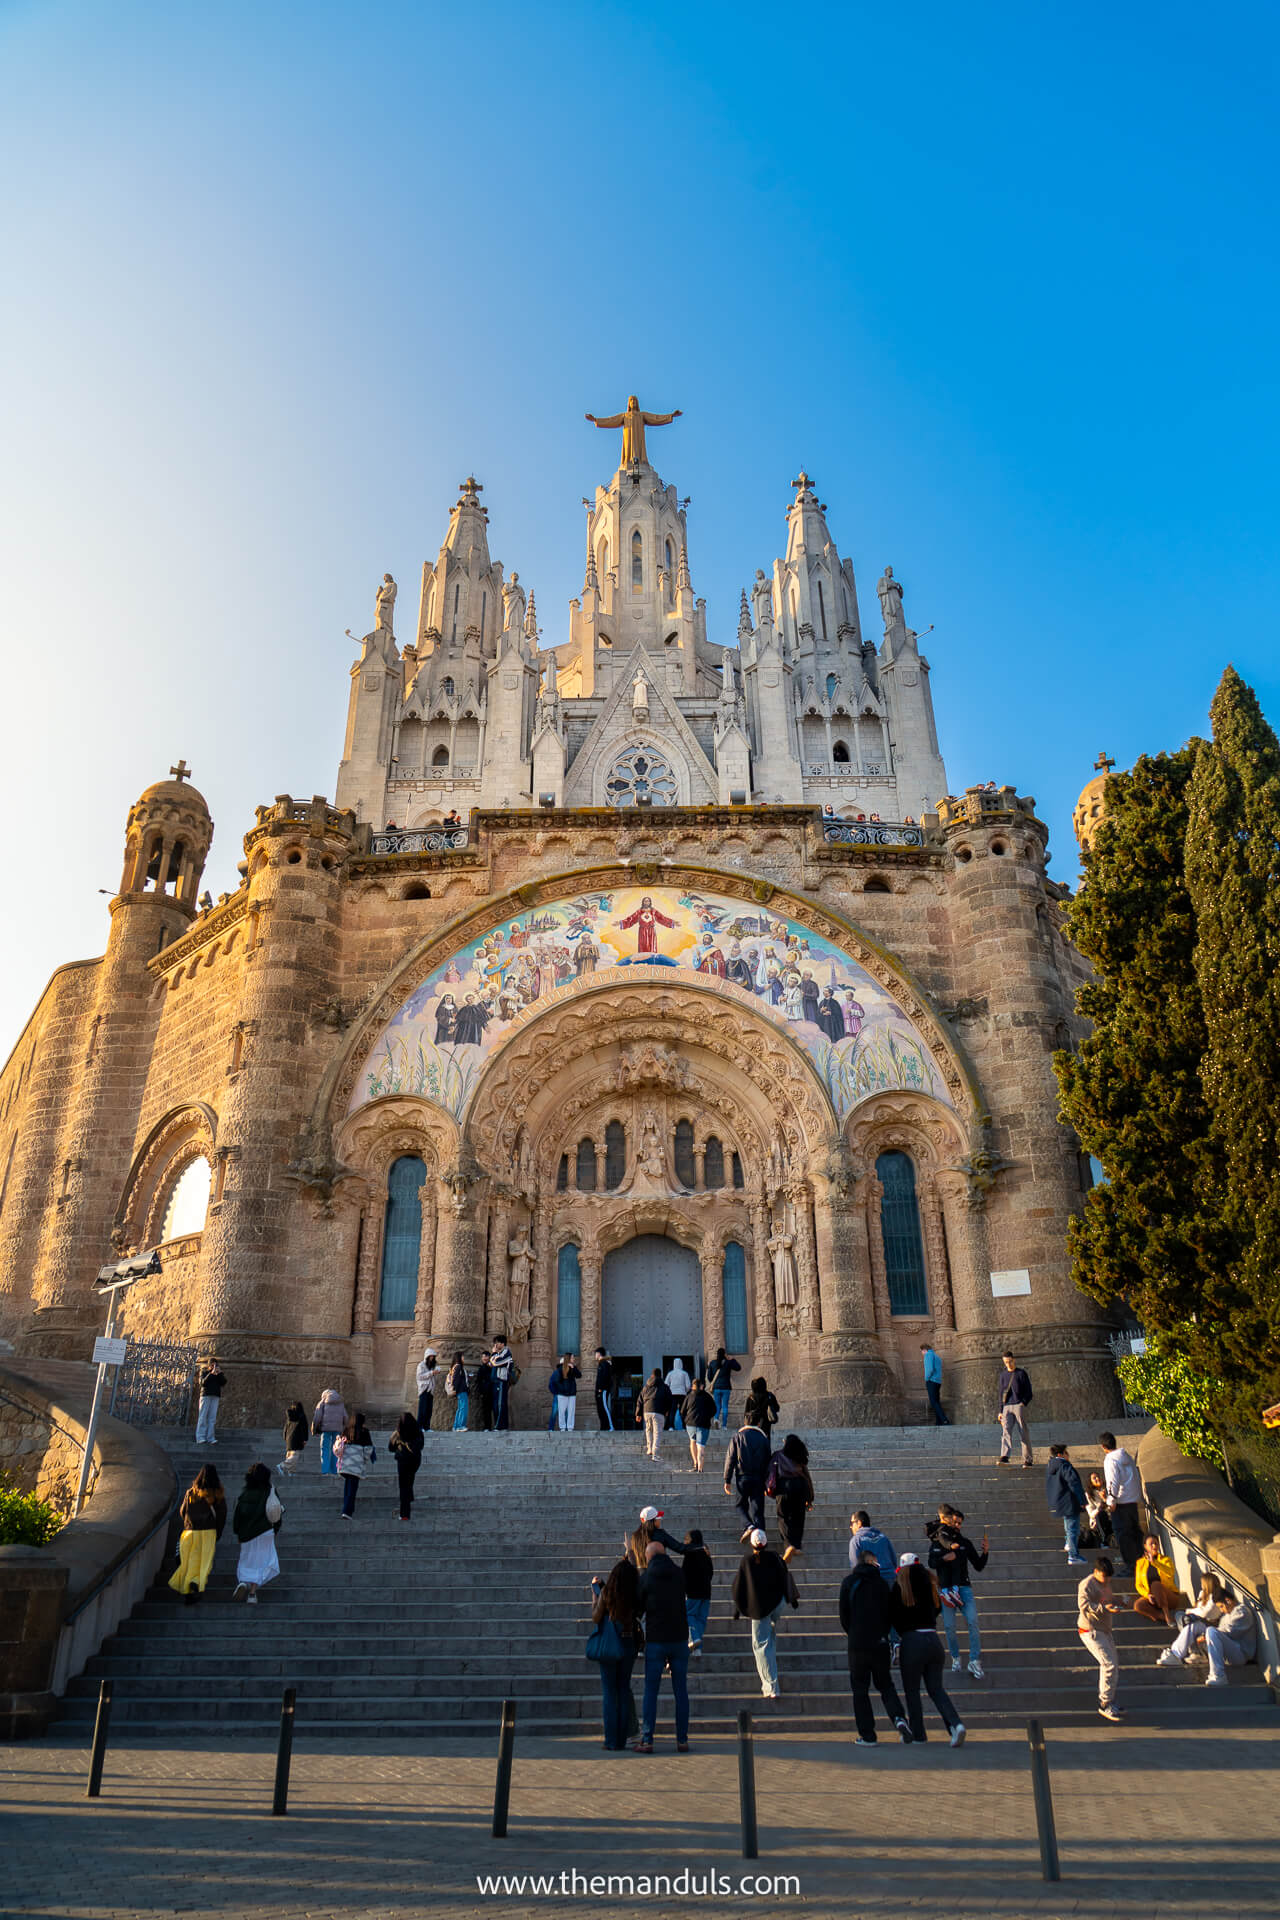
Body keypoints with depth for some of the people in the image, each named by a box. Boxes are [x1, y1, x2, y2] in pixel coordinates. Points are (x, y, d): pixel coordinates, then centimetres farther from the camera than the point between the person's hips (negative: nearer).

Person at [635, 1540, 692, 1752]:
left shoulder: (646, 1577, -5)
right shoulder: (679, 1574, 4)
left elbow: (637, 1607, 2)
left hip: (655, 1641, -2)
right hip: (680, 1638, 2)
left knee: (650, 1691, 5)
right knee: (681, 1691, 8)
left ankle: (647, 1740, 3)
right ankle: (682, 1740, 7)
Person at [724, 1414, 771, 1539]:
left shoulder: (737, 1437, 1)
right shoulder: (763, 1438, 5)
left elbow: (730, 1459, -2)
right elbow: (767, 1461, 7)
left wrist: (727, 1480, 1)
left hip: (742, 1477, -1)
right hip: (758, 1478, 1)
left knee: (742, 1505, 12)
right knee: (757, 1508, 7)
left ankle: (748, 1526, -12)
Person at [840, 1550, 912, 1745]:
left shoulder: (848, 1582, -1)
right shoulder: (882, 1582, 0)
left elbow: (844, 1613, 1)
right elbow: (889, 1612, 3)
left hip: (857, 1644, -1)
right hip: (880, 1643, 2)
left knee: (860, 1690, 8)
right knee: (886, 1685, 15)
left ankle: (867, 1735, 6)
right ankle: (899, 1718, -8)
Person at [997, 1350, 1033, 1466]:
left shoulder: (1022, 1373, 4)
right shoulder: (1003, 1375, 17)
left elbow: (1028, 1392, 1)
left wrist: (1023, 1403, -13)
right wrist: (1001, 1411, 15)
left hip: (1019, 1405, -3)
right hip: (1007, 1407, 3)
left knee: (1024, 1433, -3)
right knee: (1006, 1431, -13)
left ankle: (1027, 1460, 2)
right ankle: (1004, 1457, -26)